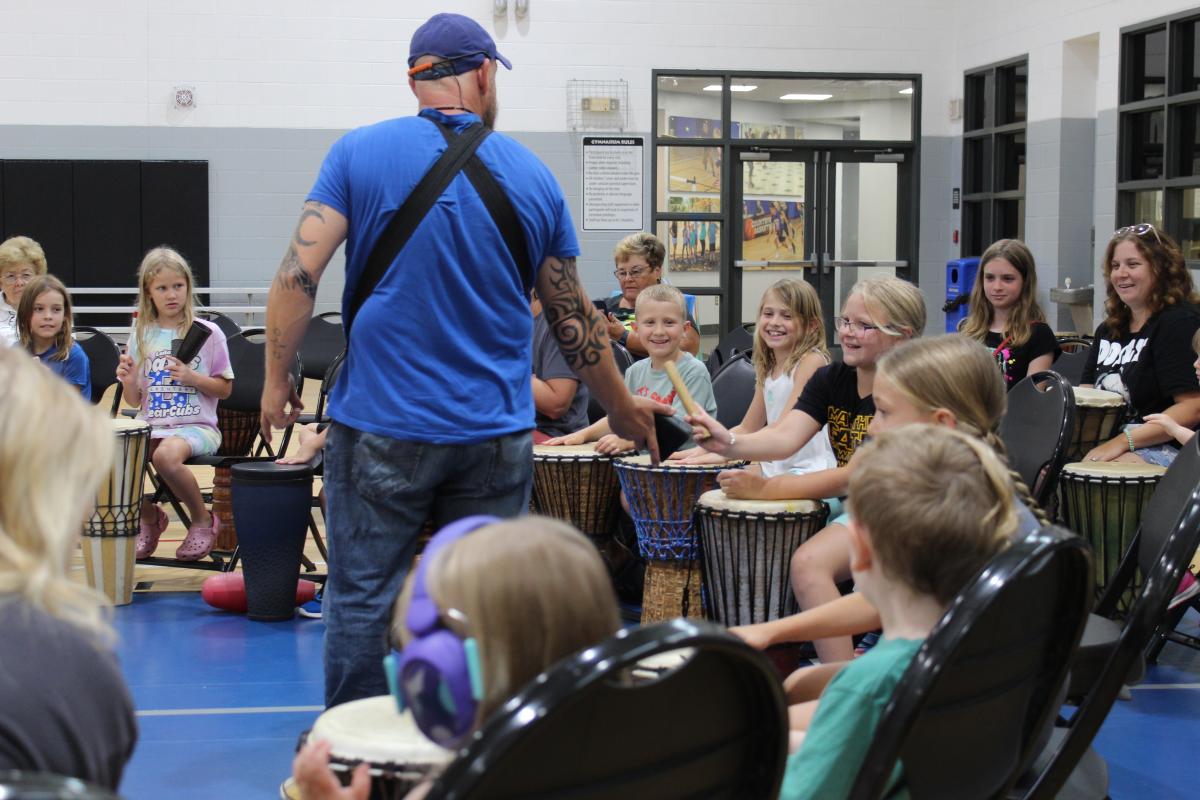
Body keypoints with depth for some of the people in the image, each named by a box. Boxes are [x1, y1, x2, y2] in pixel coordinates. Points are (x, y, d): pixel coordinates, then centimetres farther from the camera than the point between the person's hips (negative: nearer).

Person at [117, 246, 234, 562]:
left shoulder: (207, 333, 1)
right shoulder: (141, 335, 12)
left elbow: (224, 388, 3)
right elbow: (135, 400, 13)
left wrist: (191, 377, -13)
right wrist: (129, 381, -9)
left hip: (195, 426, -4)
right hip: (151, 426, 4)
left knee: (165, 455, -37)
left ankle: (203, 520, -8)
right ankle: (149, 516, 6)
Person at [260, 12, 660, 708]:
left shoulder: (360, 154, -2)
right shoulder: (533, 177, 6)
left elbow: (299, 274, -9)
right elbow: (575, 318, 11)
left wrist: (278, 378, 3)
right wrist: (623, 410, 23)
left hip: (382, 423, -2)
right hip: (496, 434, 2)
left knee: (362, 598, 6)